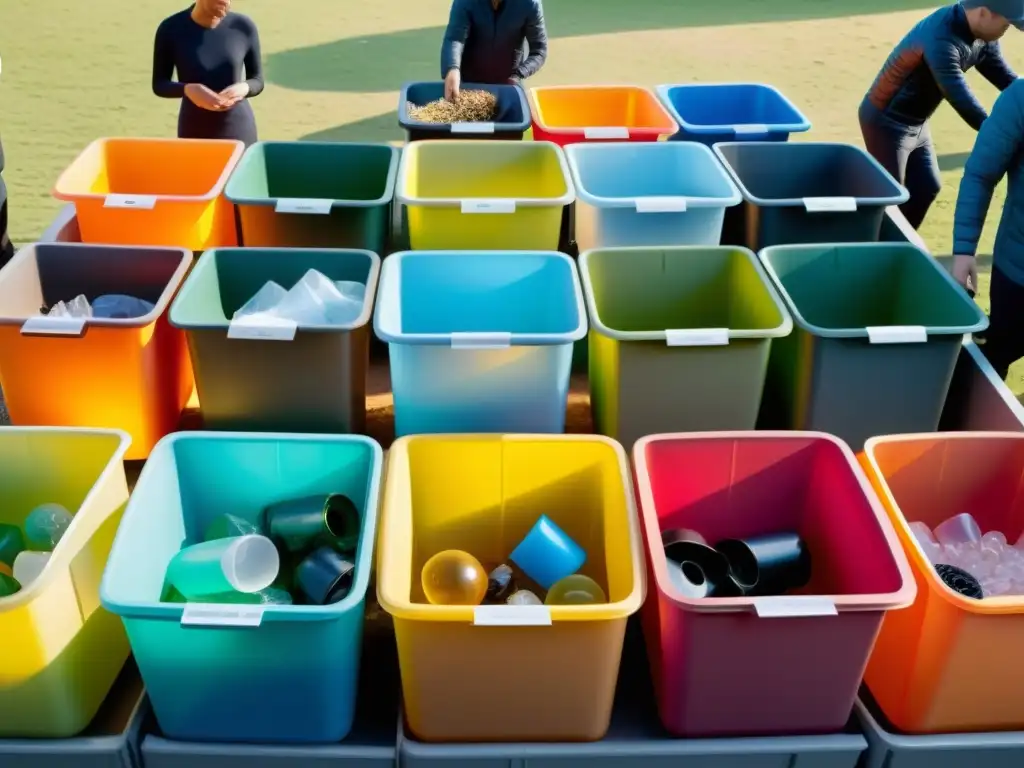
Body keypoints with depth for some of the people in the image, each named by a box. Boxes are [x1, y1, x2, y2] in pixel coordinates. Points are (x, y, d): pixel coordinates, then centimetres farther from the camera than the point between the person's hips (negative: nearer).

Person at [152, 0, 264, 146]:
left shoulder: (243, 26, -6)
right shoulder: (171, 29, -7)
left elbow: (257, 81, 4)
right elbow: (159, 85, -1)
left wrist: (244, 88, -20)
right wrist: (187, 89, -22)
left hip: (239, 131, 1)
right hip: (194, 133, 0)